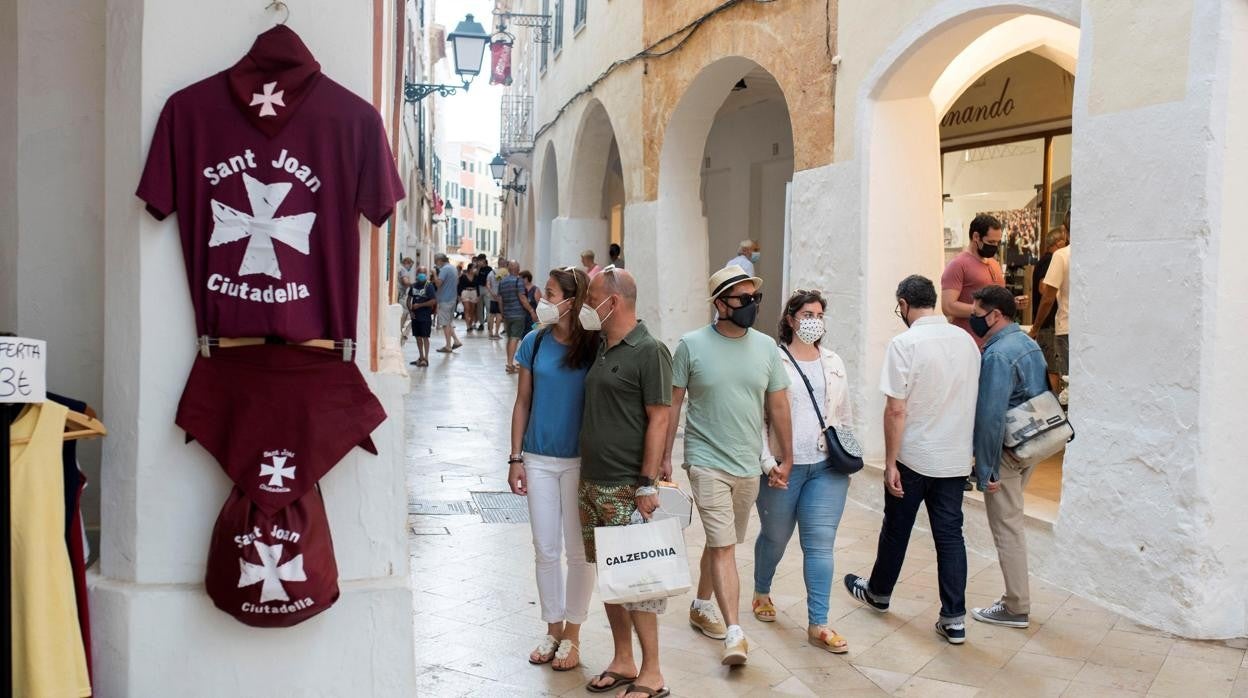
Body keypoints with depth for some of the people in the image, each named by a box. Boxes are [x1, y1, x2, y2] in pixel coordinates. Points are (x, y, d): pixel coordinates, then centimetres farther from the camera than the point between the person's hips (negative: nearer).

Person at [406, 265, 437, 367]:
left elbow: (433, 301, -16)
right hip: (415, 316, 6)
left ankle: (426, 359, 0)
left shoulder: (429, 286, -10)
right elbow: (409, 298, 16)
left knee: (425, 337, -4)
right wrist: (410, 310, 3)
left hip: (425, 316, -6)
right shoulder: (414, 285, 8)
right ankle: (421, 357, 23)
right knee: (418, 337, 12)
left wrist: (419, 305, -16)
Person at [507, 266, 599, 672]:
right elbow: (523, 402, 5)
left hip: (580, 461, -3)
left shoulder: (594, 347, -9)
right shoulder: (534, 342, 0)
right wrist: (515, 459, 3)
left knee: (578, 551, 7)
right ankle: (553, 629, 26)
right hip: (539, 460, 3)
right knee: (546, 550, 11)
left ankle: (572, 634, 22)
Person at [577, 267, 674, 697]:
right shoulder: (601, 348, 13)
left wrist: (647, 484, -18)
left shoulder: (648, 351, -12)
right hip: (591, 483, 8)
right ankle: (623, 662, 26)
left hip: (626, 488, -8)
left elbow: (659, 419, -15)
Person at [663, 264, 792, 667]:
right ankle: (734, 633, -7)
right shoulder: (691, 345, -8)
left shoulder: (766, 346, 2)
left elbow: (778, 405, 8)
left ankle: (701, 606, 37)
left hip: (749, 464, 4)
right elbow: (672, 403, -2)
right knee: (724, 546, -9)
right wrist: (665, 457, -2)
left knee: (722, 542, 17)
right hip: (707, 461, -4)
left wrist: (786, 458, 10)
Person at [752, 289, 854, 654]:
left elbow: (845, 415, 17)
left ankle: (818, 624, 6)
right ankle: (762, 593, 40)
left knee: (820, 544, -1)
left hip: (827, 467, 3)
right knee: (775, 537, 14)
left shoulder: (834, 363, 10)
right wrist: (767, 462, -13)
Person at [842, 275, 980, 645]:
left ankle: (878, 592, 34)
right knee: (950, 534, 9)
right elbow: (972, 400, 11)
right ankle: (954, 619, 10)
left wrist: (890, 463, -11)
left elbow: (896, 410, -17)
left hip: (913, 457, -5)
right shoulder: (966, 340, 3)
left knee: (896, 530, 13)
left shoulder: (905, 343, -16)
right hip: (955, 457, 5)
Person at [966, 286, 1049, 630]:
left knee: (1007, 527, 2)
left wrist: (986, 469, -20)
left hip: (1006, 450, -9)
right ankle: (1016, 597, 28)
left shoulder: (997, 355, -21)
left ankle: (1016, 608, 12)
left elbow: (990, 417, -24)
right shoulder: (1029, 344, 9)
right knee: (1013, 522, 19)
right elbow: (1042, 395, 17)